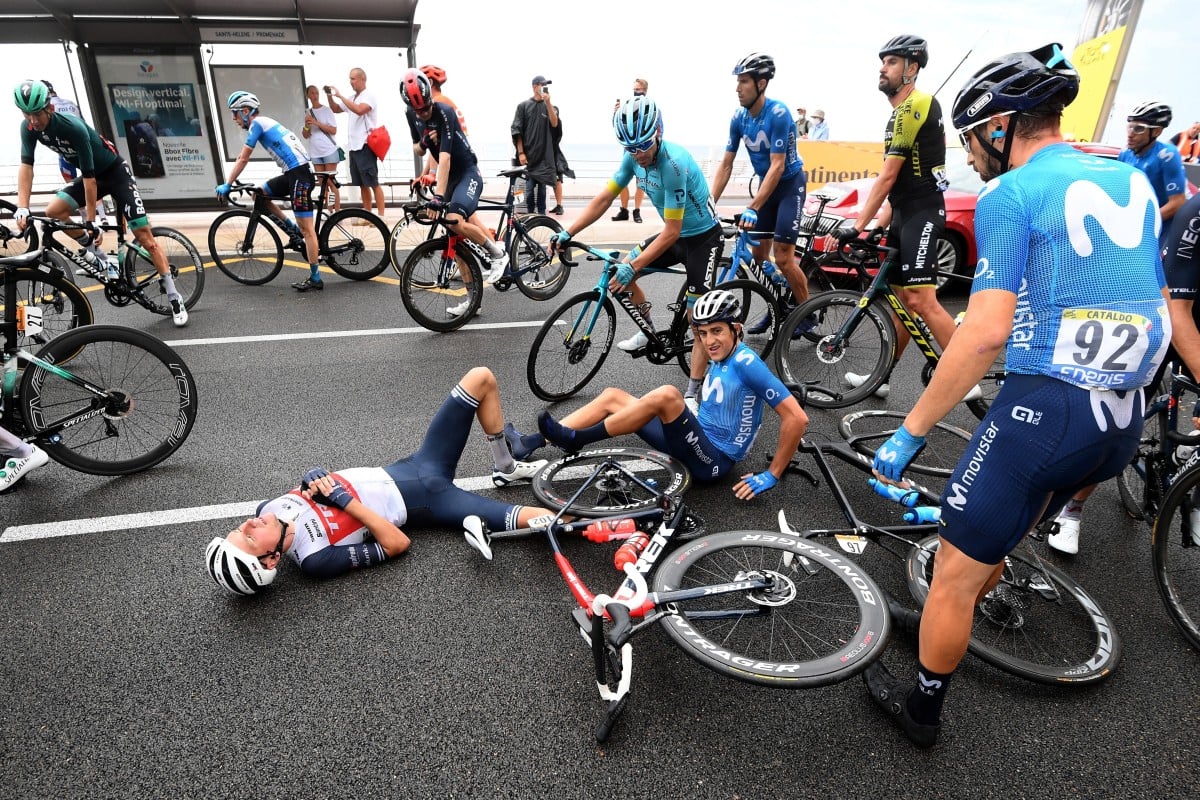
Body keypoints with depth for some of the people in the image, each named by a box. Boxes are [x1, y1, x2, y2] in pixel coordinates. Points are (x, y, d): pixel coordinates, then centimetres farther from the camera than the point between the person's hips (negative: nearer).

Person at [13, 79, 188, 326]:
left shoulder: (74, 128, -29)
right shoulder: (29, 128, -12)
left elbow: (89, 176, -28)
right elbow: (26, 165, -14)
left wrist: (91, 222, -27)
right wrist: (22, 208, -27)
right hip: (91, 175, 7)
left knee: (145, 238, -13)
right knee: (53, 212, -14)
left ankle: (175, 298, -12)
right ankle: (101, 258, 3)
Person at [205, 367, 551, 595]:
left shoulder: (269, 509, -6)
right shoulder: (316, 559, -25)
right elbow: (397, 544, -22)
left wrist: (315, 479, -12)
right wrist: (345, 500, -27)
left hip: (409, 468, 7)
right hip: (425, 503, -7)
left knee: (482, 378, -2)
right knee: (543, 518, -25)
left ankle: (506, 467, 17)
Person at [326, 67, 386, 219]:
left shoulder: (369, 95, -6)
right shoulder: (352, 98, 17)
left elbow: (359, 110, -23)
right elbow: (335, 109, 26)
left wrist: (340, 95, -18)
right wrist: (329, 95, 9)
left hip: (366, 146, -8)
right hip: (354, 146, 8)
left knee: (373, 183, -9)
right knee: (362, 184, 9)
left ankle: (380, 216, -9)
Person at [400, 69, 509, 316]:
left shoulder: (444, 113, -22)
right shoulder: (414, 117, 1)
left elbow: (445, 157, -32)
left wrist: (439, 195, -41)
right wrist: (422, 144, -11)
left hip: (468, 172, -8)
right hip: (449, 176, 9)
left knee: (454, 221, -32)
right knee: (457, 240, 11)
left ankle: (498, 254, -9)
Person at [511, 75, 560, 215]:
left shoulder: (550, 106, 10)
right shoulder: (523, 106, 4)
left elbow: (554, 124, -8)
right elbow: (517, 131, 1)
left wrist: (548, 102, -15)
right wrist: (521, 153, -6)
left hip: (545, 155, 2)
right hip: (528, 155, -2)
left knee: (542, 188, 6)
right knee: (529, 188, -3)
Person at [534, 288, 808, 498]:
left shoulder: (746, 363, -16)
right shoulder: (719, 360, 10)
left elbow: (797, 417, -20)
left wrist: (771, 475, -16)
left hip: (713, 461, -9)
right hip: (699, 444, 9)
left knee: (667, 395, -33)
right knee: (612, 396, 1)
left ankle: (574, 439, -22)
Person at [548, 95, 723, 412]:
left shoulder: (674, 164, -32)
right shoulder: (634, 157, -9)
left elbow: (671, 232, -30)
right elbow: (604, 199, -3)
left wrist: (633, 267, -32)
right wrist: (567, 233, -11)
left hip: (703, 237, -8)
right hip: (675, 234, 8)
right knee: (621, 268, 1)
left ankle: (692, 394, -2)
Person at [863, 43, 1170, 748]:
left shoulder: (1008, 196, -9)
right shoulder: (1133, 181, 13)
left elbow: (985, 333, -19)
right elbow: (1154, 307, 19)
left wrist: (910, 432, -13)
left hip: (1046, 407, -8)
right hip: (1127, 419, 8)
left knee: (956, 574, 7)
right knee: (1005, 524, 32)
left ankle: (923, 710, 25)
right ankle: (976, 597, 55)